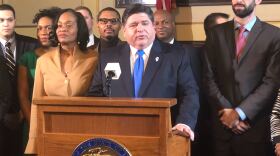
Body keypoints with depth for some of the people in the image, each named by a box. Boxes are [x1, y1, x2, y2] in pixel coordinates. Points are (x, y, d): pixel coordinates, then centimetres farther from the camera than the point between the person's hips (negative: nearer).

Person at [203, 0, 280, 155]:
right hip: (222, 123, 2)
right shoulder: (216, 33, 7)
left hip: (256, 125, -2)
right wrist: (226, 110, -8)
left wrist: (240, 112, -13)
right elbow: (209, 78, 3)